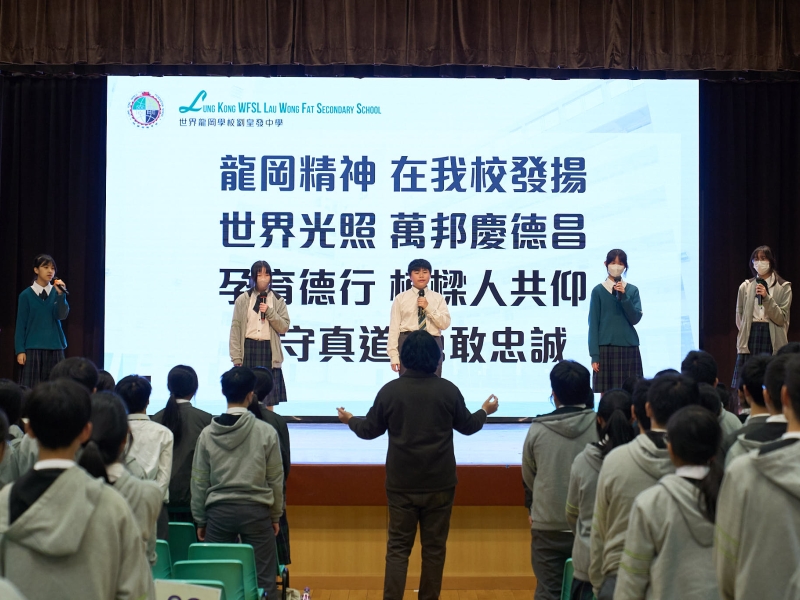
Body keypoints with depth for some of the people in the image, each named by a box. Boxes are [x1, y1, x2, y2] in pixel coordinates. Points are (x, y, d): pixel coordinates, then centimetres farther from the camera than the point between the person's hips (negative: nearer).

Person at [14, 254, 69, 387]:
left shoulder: (57, 292, 5)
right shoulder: (26, 295, 0)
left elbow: (62, 315, -7)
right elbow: (21, 324, -1)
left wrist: (61, 294, -20)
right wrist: (19, 350, -7)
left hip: (55, 348, 2)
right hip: (33, 348, -2)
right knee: (31, 388, -4)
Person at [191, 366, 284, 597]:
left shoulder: (208, 434, 0)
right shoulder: (266, 432, -5)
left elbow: (199, 481, 5)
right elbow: (275, 479, 1)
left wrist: (200, 520, 15)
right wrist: (275, 516, 13)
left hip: (219, 511, 2)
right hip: (256, 510, -2)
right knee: (263, 578, 3)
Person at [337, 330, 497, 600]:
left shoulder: (390, 390, -7)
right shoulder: (448, 390, -6)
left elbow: (370, 430, 4)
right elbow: (467, 426, 8)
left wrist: (350, 420, 26)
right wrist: (485, 411, 29)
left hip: (401, 484, 0)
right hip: (439, 484, 0)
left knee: (398, 547, 6)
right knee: (434, 547, 11)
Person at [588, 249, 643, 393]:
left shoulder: (632, 290, 8)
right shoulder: (598, 290, 2)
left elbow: (635, 319, -1)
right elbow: (593, 324, 0)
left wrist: (623, 296, -13)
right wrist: (594, 355, -6)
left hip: (629, 347, 2)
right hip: (606, 347, -2)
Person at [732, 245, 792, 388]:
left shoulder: (783, 288, 4)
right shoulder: (745, 287, 10)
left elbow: (782, 319, -3)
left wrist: (766, 298, -13)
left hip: (773, 340, -2)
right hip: (750, 338, 2)